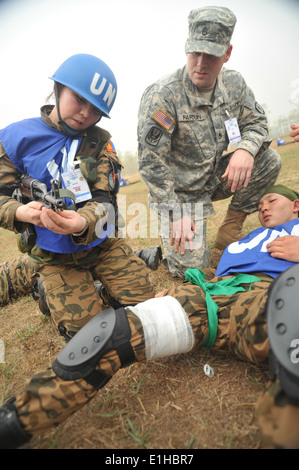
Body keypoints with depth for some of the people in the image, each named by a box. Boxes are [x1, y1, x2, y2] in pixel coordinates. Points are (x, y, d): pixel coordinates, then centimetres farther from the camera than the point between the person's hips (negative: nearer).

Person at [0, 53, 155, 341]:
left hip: (101, 244, 3)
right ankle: (51, 293, 19)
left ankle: (95, 293, 23)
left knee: (142, 301, -4)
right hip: (54, 257, -2)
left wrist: (82, 222, -37)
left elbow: (102, 199, -12)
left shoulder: (100, 143, -2)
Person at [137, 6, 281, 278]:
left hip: (215, 180, 5)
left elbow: (257, 122, 7)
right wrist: (176, 213, -20)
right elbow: (150, 161, -21)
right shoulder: (162, 95, -21)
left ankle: (231, 228, 2)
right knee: (192, 271, -10)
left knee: (270, 160, -14)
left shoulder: (234, 84, -3)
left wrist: (246, 149, -19)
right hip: (179, 192, -5)